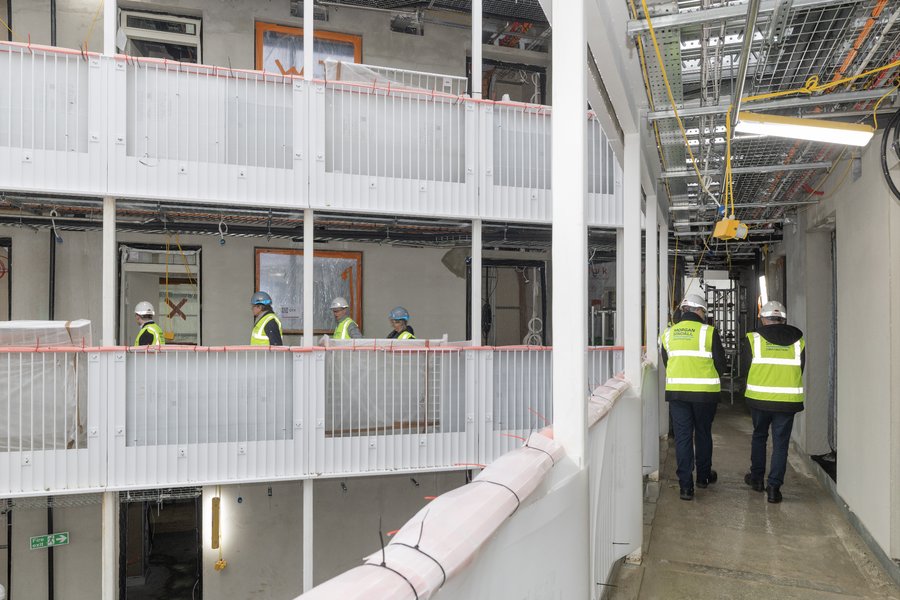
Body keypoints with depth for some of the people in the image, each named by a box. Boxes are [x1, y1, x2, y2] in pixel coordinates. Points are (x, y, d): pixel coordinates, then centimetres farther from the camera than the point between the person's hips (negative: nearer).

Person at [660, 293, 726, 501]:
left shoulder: (668, 334, 4)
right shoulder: (709, 332, -8)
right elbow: (720, 363, -3)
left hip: (675, 391, 2)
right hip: (705, 391, -2)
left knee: (682, 437, 4)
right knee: (703, 434, 16)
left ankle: (685, 486, 2)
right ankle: (703, 476, 32)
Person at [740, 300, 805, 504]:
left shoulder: (753, 339, -5)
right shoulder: (798, 340, 2)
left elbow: (744, 370, 0)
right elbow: (800, 370, 9)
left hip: (759, 398, 0)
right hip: (788, 400, 1)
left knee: (759, 436, 20)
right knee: (781, 443, 7)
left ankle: (756, 478, 30)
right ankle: (774, 487, 5)